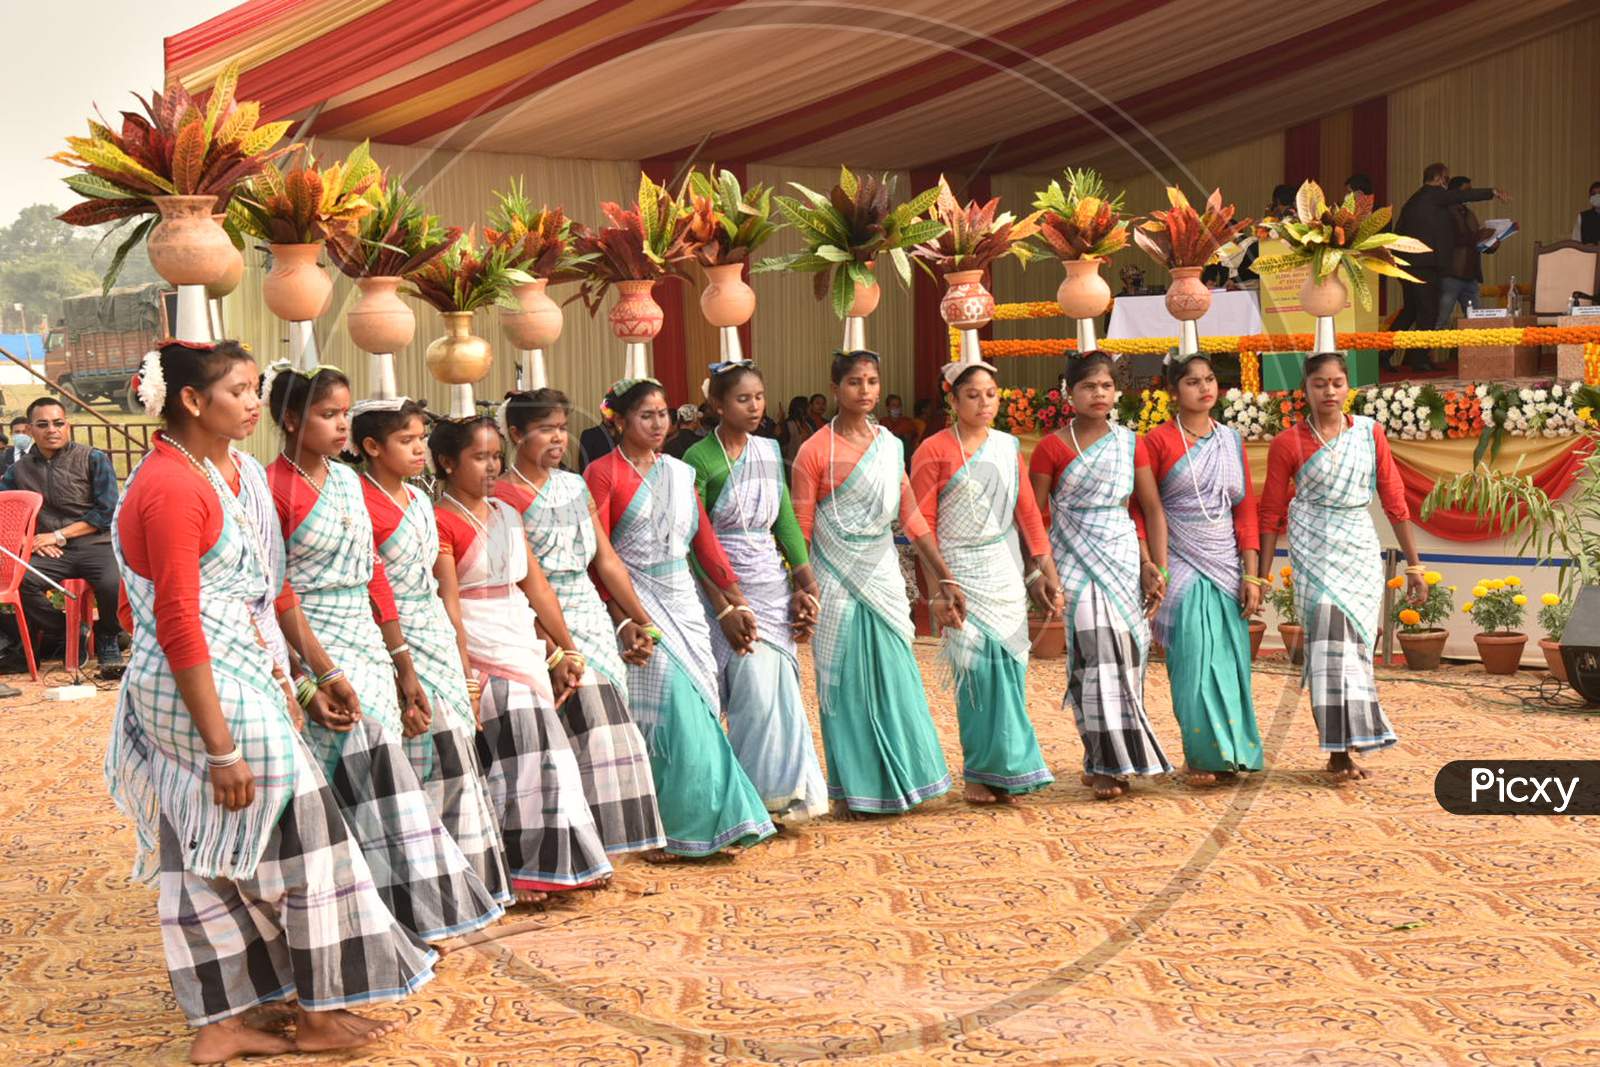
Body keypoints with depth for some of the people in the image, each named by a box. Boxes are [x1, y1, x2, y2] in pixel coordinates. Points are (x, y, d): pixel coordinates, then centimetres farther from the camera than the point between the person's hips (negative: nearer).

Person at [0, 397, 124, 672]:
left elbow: (107, 512, -2)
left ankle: (106, 641, 1)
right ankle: (64, 633, -4)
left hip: (95, 544, -2)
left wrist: (58, 535, -7)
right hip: (49, 555, 3)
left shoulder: (94, 460, 4)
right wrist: (31, 538, -6)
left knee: (114, 584, -34)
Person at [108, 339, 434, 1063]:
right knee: (297, 838, 2)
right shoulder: (174, 488, -19)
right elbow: (178, 626, -22)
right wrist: (223, 747, -22)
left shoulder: (212, 472, 12)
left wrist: (270, 677, 17)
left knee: (207, 856, 13)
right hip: (204, 694, -10)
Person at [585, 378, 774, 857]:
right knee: (673, 713, -8)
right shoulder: (604, 474, -6)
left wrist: (735, 602, 5)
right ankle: (665, 830, 3)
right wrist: (624, 620, -17)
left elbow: (706, 541, 11)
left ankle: (704, 821, 16)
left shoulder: (680, 473, 12)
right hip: (638, 602, -5)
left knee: (695, 710, 6)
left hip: (683, 600, 6)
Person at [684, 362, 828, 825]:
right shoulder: (701, 457, -8)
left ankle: (782, 791, 13)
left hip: (773, 584, 5)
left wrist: (805, 585, 5)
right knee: (755, 690, -8)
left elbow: (786, 521, 11)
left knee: (779, 689, 5)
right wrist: (724, 602, -16)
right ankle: (760, 794, 4)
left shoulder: (769, 451, 9)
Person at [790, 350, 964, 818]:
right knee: (846, 683, 2)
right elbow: (801, 529, -7)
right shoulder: (815, 451, -7)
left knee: (893, 678, 6)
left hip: (882, 573, 5)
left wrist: (945, 579, 5)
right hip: (838, 579, -4)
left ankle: (894, 780, 19)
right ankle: (852, 789, 13)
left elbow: (912, 516, 8)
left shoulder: (891, 445, 8)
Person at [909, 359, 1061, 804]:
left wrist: (1046, 571, 6)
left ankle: (1003, 770, 13)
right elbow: (922, 522, -6)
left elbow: (1027, 512, 11)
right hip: (961, 573, -4)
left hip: (1005, 572, 4)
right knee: (977, 667, -7)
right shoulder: (934, 450, -4)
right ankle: (980, 773, 5)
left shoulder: (1008, 446, 10)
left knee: (1008, 667, 3)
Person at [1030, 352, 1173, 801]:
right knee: (1098, 657, -12)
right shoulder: (1052, 447, -2)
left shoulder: (1130, 443, 8)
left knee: (1125, 657, 2)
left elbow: (1153, 509, 9)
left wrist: (1157, 567, 1)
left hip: (1125, 559, 4)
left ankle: (1106, 762, 14)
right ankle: (1104, 764, -5)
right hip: (1076, 562, -4)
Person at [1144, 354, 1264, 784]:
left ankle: (1229, 751, 13)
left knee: (1229, 660, 2)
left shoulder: (1231, 440, 11)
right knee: (1194, 660, -6)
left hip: (1225, 566, 4)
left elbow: (1245, 511, 9)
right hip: (1182, 566, -4)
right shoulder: (1158, 441, -2)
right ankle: (1201, 755, 4)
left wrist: (1251, 574, 2)